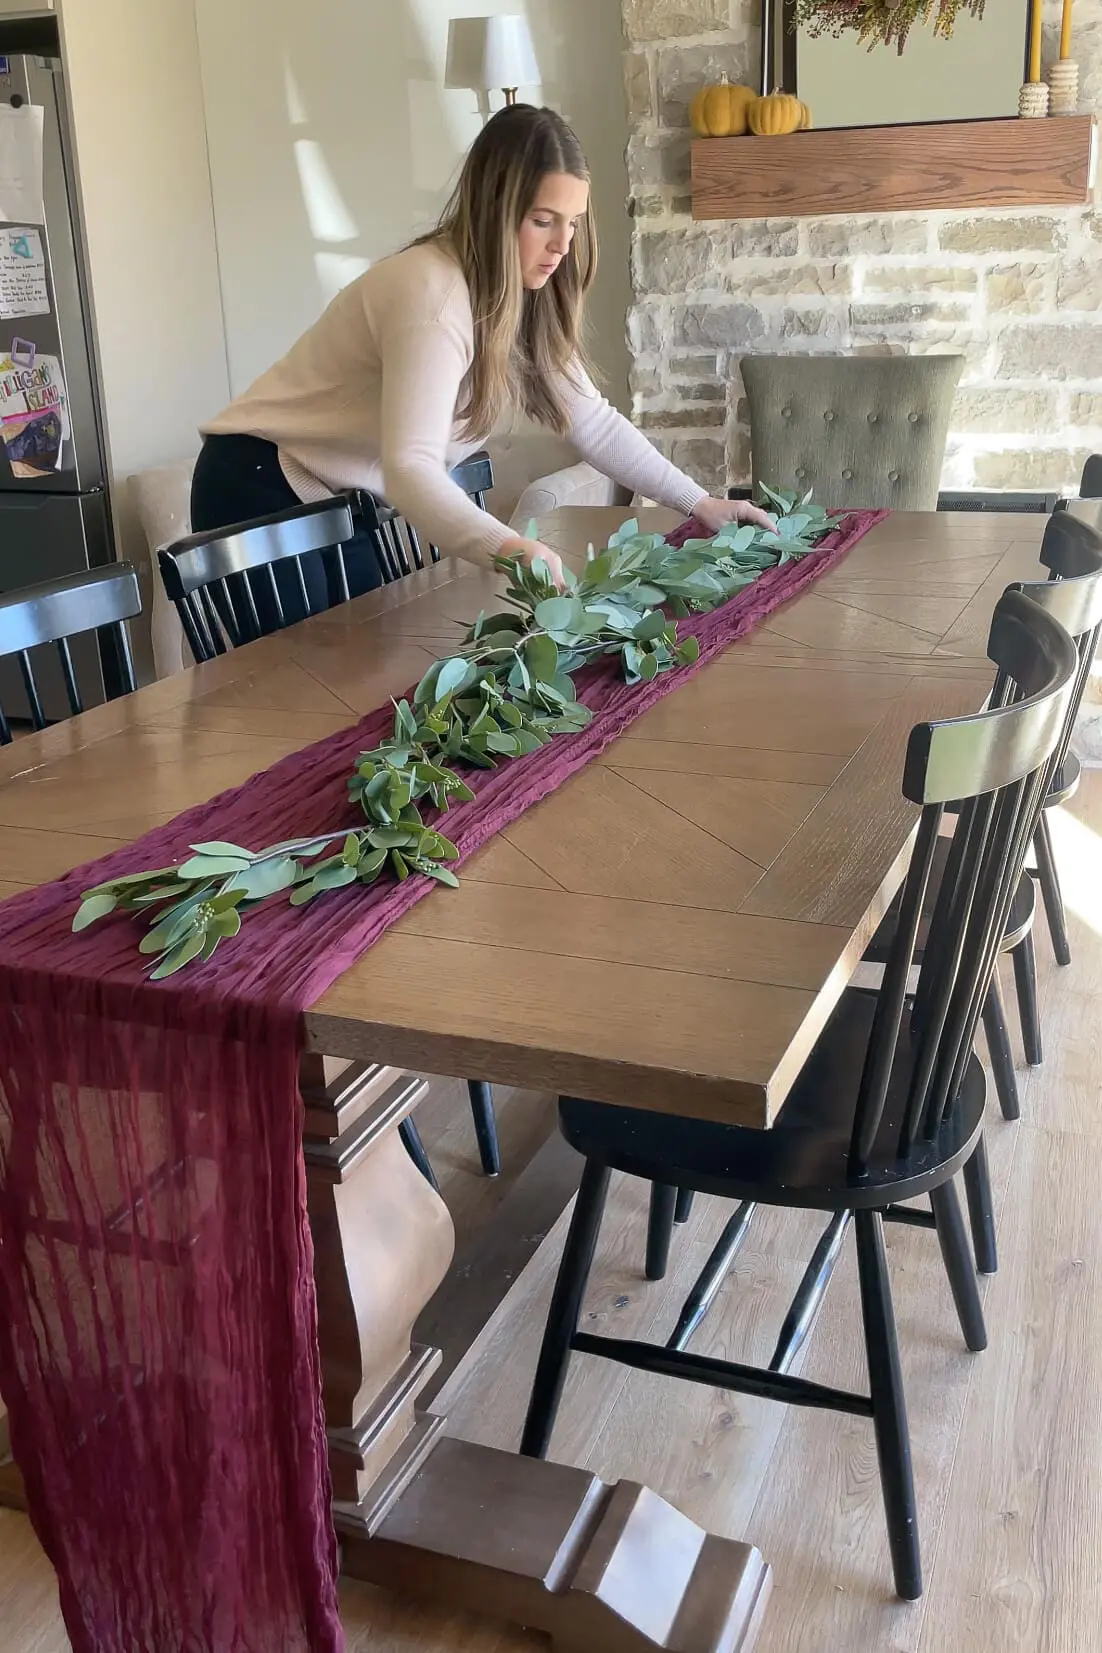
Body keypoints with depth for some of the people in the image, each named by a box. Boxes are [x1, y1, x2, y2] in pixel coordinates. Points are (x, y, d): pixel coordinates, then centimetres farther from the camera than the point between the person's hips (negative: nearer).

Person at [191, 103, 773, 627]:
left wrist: (698, 503, -5)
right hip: (264, 494, -8)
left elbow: (593, 421, 3)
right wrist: (508, 549, -57)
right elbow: (409, 468, -40)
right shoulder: (431, 293, -29)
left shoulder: (523, 297, -2)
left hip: (351, 502, 8)